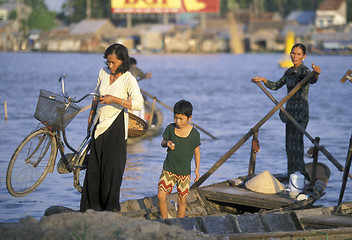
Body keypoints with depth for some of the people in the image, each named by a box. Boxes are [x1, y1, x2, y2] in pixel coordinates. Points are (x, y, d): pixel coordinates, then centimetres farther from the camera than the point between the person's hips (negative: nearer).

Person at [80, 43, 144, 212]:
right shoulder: (103, 72, 5)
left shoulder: (129, 80, -13)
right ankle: (93, 206, 16)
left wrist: (114, 99, -28)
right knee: (94, 166, 7)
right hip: (99, 125, 6)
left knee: (111, 166, -3)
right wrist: (91, 115, 23)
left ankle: (111, 207, 8)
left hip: (116, 126, -6)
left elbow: (138, 104, -24)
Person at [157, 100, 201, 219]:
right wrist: (167, 143, -14)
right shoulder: (170, 128, -2)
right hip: (168, 169, 1)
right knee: (161, 196, -9)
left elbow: (197, 151, 5)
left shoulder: (194, 133, -6)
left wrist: (197, 169, 0)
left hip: (184, 172, -1)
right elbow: (163, 142, 10)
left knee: (182, 200, 2)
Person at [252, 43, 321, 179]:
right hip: (291, 112, 9)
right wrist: (264, 80, 11)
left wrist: (316, 74, -58)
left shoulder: (304, 71, -13)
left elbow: (311, 80, -36)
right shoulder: (290, 71, 14)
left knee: (295, 144, -12)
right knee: (290, 144, 12)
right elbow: (276, 86, 25)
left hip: (300, 113, -9)